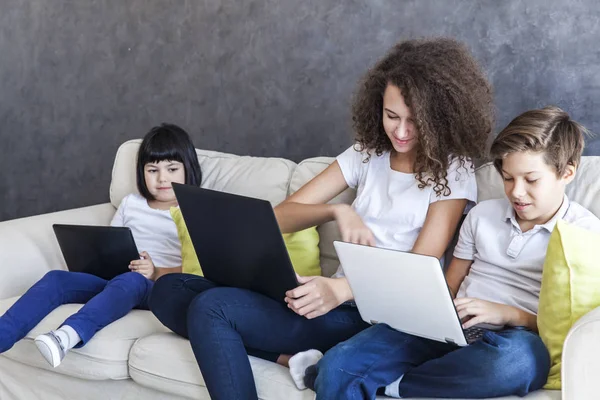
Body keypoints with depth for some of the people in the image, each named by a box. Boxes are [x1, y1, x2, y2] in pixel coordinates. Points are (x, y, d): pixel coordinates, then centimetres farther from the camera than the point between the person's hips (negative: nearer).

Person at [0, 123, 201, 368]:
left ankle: (69, 334, -63)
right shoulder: (130, 203, 22)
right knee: (56, 278, -21)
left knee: (130, 282, -40)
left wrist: (158, 272, -20)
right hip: (113, 277, 5)